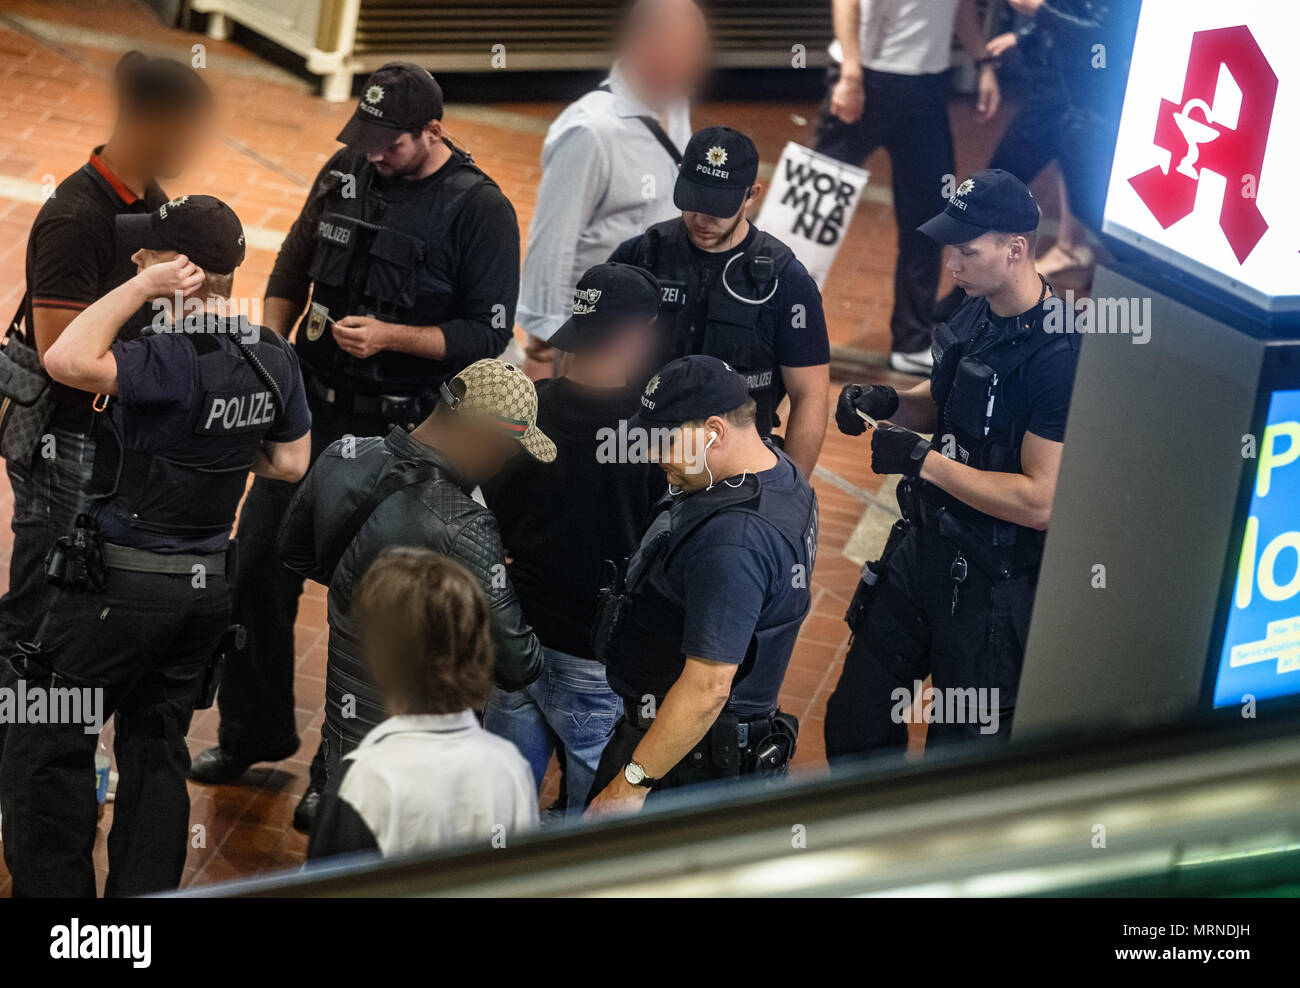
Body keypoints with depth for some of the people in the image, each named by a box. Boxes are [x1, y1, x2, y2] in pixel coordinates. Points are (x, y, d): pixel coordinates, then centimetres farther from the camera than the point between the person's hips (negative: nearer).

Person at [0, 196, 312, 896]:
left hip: (122, 584, -8)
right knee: (156, 748, 16)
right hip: (209, 585, 8)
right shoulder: (275, 359, 2)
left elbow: (66, 361, -36)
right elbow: (291, 463, 14)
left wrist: (143, 288, -28)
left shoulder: (175, 359, -24)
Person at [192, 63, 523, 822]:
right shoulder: (344, 175, 2)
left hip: (395, 431, -5)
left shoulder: (480, 211, -13)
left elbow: (488, 334, -12)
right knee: (259, 566, 10)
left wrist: (389, 336, -22)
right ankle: (255, 731, 28)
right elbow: (293, 271, 15)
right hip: (311, 406, 5)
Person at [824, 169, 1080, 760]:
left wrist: (922, 461, -24)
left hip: (994, 583, -8)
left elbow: (1040, 500, -26)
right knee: (854, 722, 18)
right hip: (923, 548, 8)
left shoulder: (1060, 356, -24)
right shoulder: (975, 314, 2)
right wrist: (887, 404, 0)